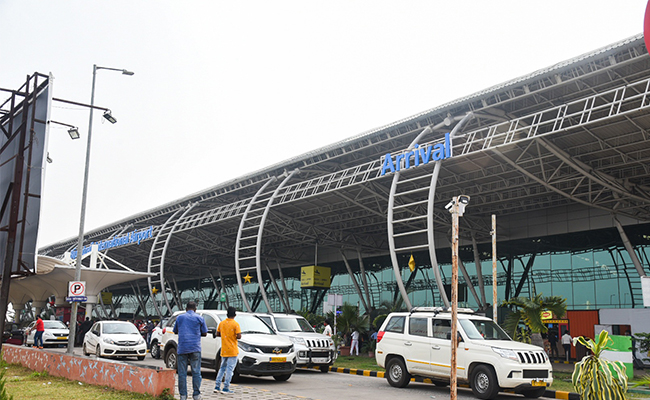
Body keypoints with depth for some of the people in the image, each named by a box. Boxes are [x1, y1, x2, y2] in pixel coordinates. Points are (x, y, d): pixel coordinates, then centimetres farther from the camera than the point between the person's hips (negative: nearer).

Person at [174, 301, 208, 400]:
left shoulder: (179, 317, 10)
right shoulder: (199, 318, 4)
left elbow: (175, 331, 21)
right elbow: (204, 333, 9)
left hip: (182, 348, 1)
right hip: (195, 348, -1)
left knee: (182, 373, 4)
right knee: (196, 372, 2)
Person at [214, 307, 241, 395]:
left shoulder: (221, 323, 4)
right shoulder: (235, 324, -12)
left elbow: (218, 334, 12)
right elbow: (239, 336, -18)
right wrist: (237, 336, 3)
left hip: (224, 350, 6)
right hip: (232, 351, -6)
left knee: (222, 368, 17)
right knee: (230, 369, -2)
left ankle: (217, 387, 14)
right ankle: (226, 388, -4)